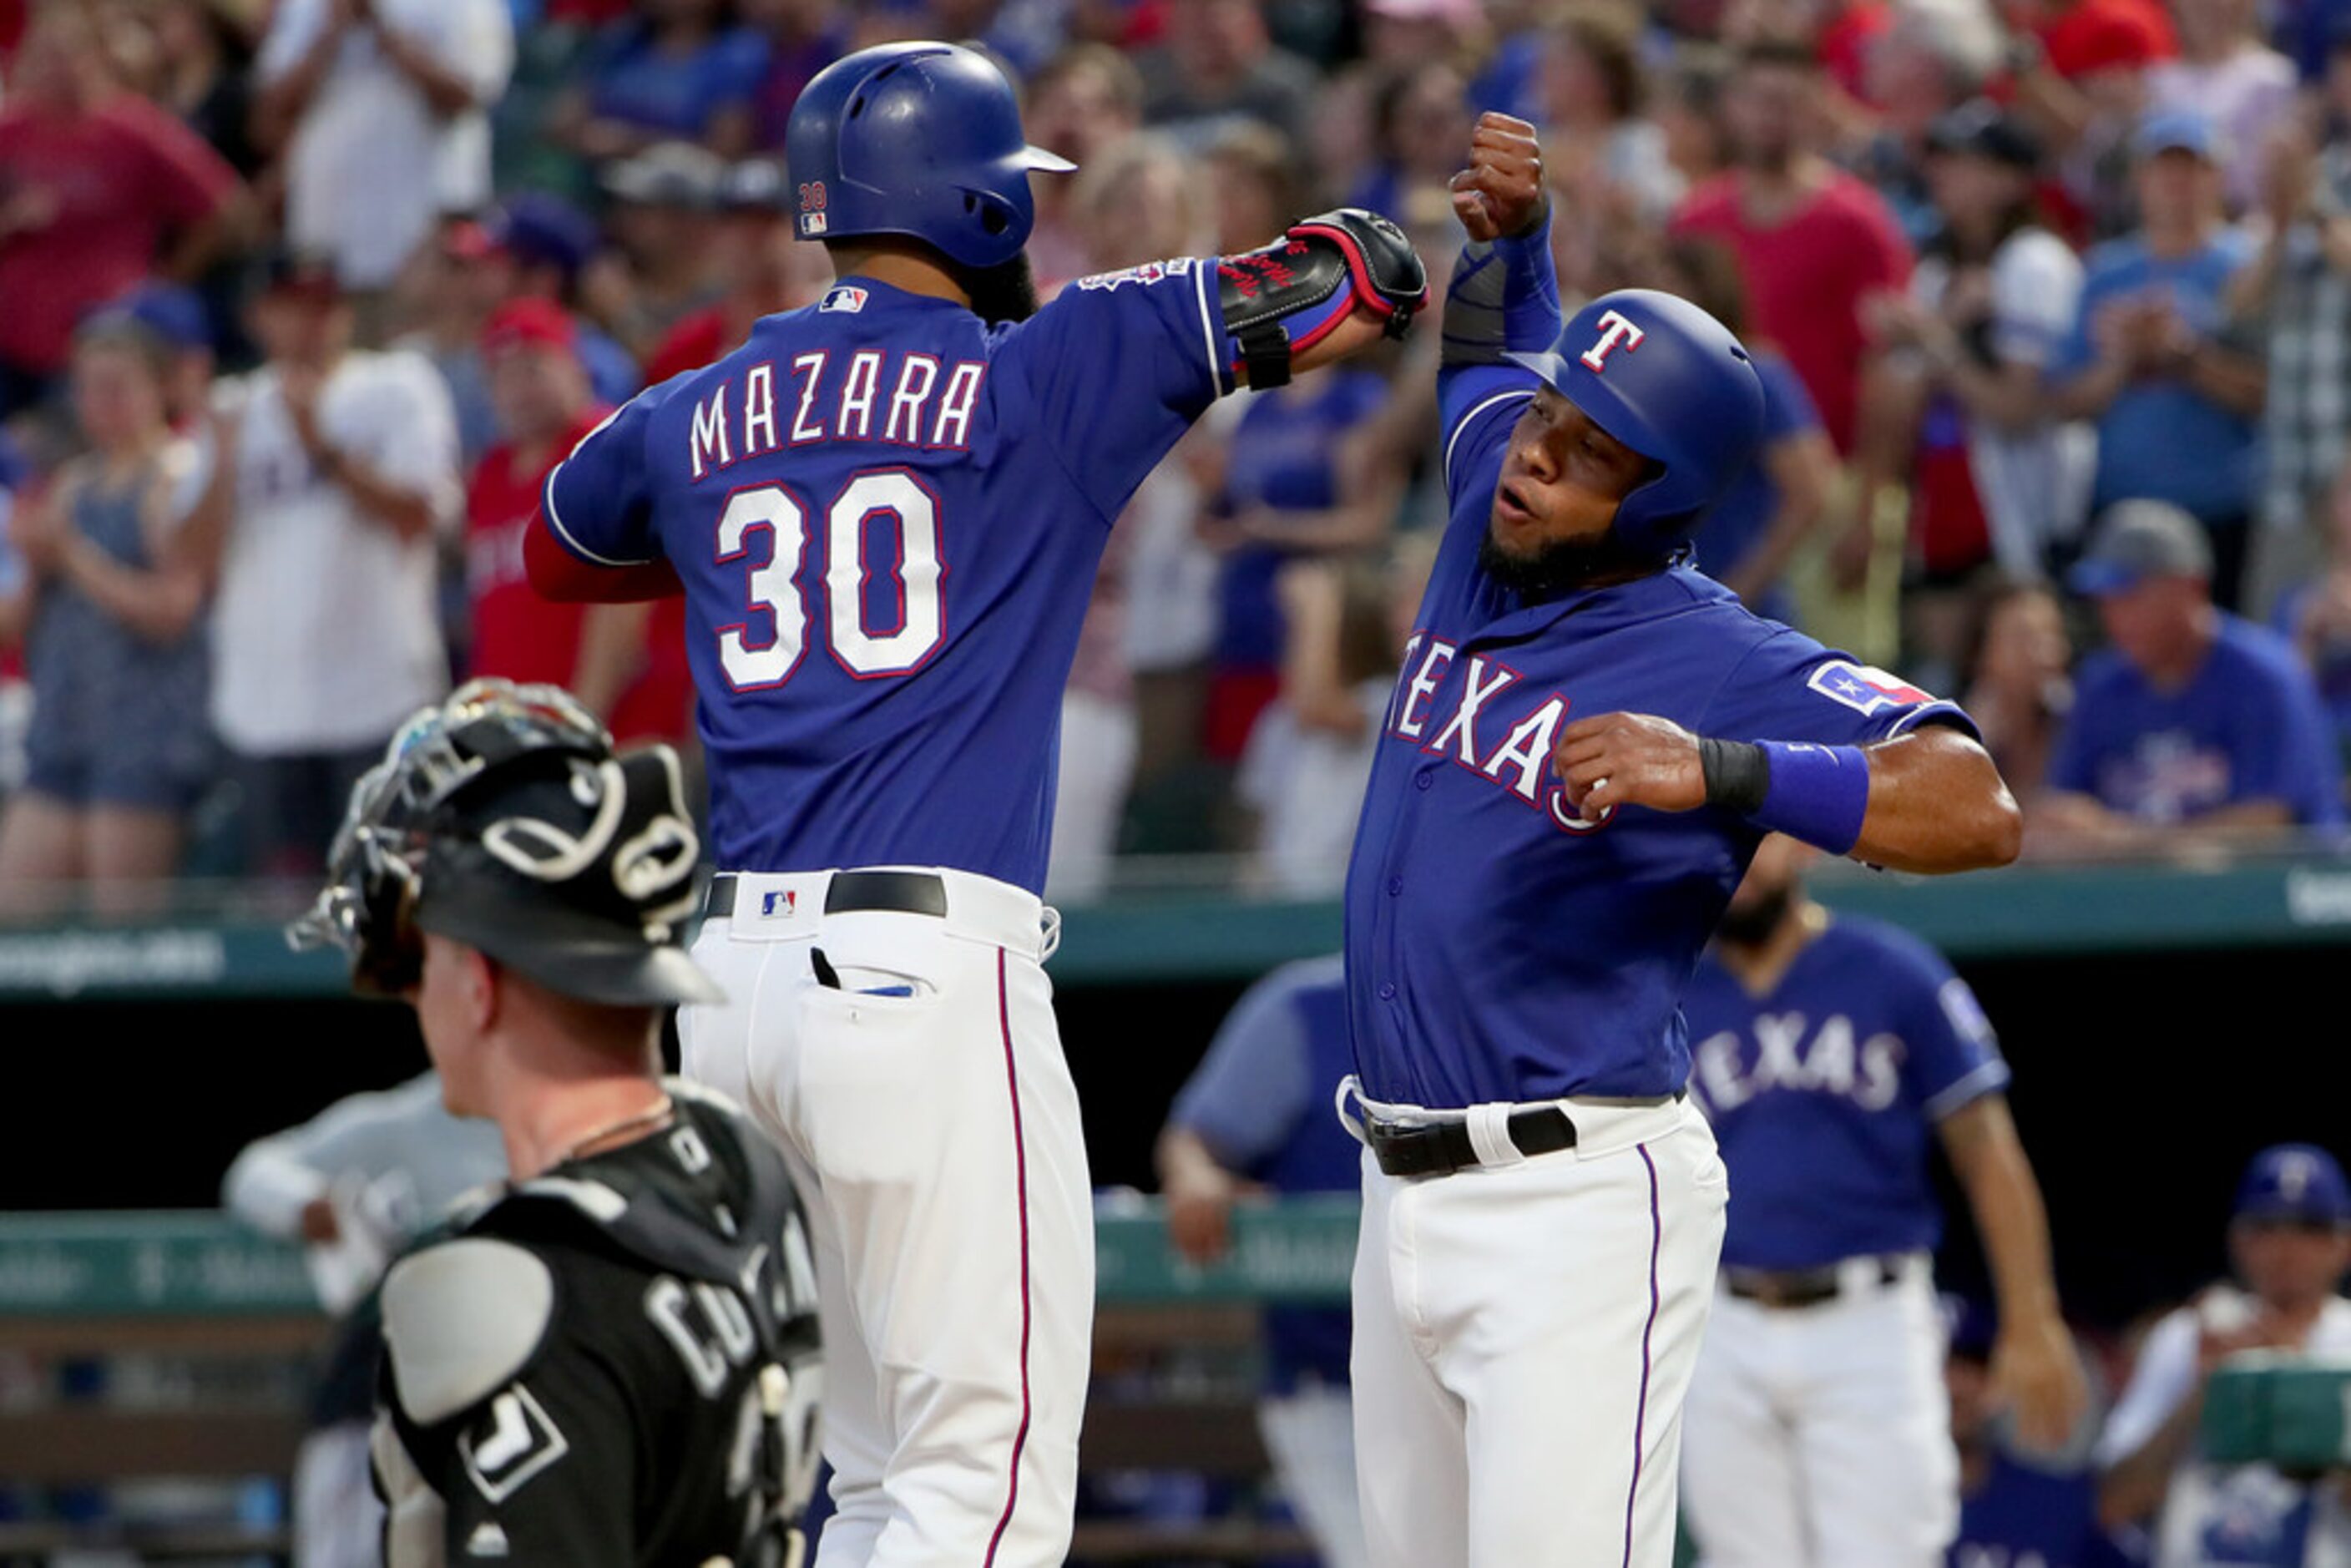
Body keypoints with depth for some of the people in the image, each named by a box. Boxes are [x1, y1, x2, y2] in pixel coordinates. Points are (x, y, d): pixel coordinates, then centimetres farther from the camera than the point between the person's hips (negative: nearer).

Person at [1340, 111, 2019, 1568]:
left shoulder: (1725, 662, -16)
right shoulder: (1488, 535, 7)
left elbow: (1974, 809, -29)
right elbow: (1492, 342, 29)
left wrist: (1717, 773, -39)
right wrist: (1510, 232, 8)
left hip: (1581, 1208, -8)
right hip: (1407, 1191, 8)